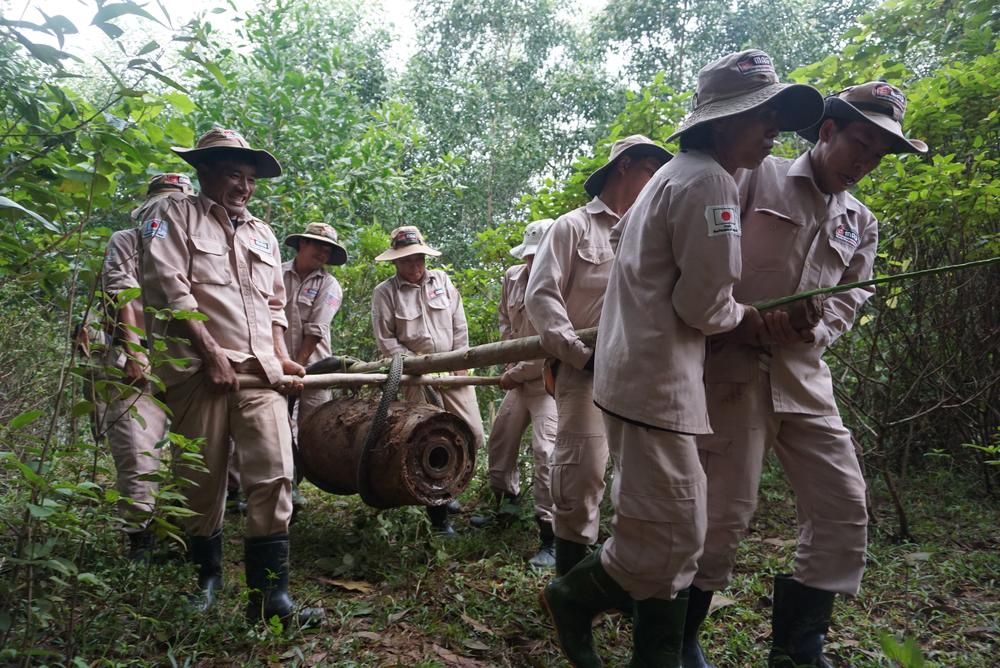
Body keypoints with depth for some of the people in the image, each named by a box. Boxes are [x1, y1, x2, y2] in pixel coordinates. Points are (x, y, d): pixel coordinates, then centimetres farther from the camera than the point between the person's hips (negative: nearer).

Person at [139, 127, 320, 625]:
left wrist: (282, 358, 9)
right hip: (198, 369, -4)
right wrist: (211, 353, -13)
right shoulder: (174, 215, 6)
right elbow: (169, 288, -7)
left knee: (274, 476, -7)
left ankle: (269, 593, -2)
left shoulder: (262, 233, 22)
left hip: (260, 371, 4)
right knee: (202, 480, 5)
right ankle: (205, 576, 27)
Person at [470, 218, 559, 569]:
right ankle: (506, 502, 42)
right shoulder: (513, 277, 0)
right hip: (518, 379, 8)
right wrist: (509, 365, 7)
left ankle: (550, 538, -8)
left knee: (546, 452, -17)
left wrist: (514, 374, -13)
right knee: (499, 443, 18)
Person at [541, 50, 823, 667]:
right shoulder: (710, 182, -13)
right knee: (672, 535, -2)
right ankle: (574, 596, 19)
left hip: (639, 374, 11)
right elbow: (702, 303, -16)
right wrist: (744, 318, 3)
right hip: (658, 384, -11)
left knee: (671, 533, 14)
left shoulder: (673, 176, 20)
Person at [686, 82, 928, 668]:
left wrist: (819, 327, -6)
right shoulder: (755, 178, 0)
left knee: (845, 507, 5)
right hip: (732, 366, -6)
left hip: (804, 374, 7)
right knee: (727, 512, -4)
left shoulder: (862, 224, 17)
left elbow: (851, 294, 16)